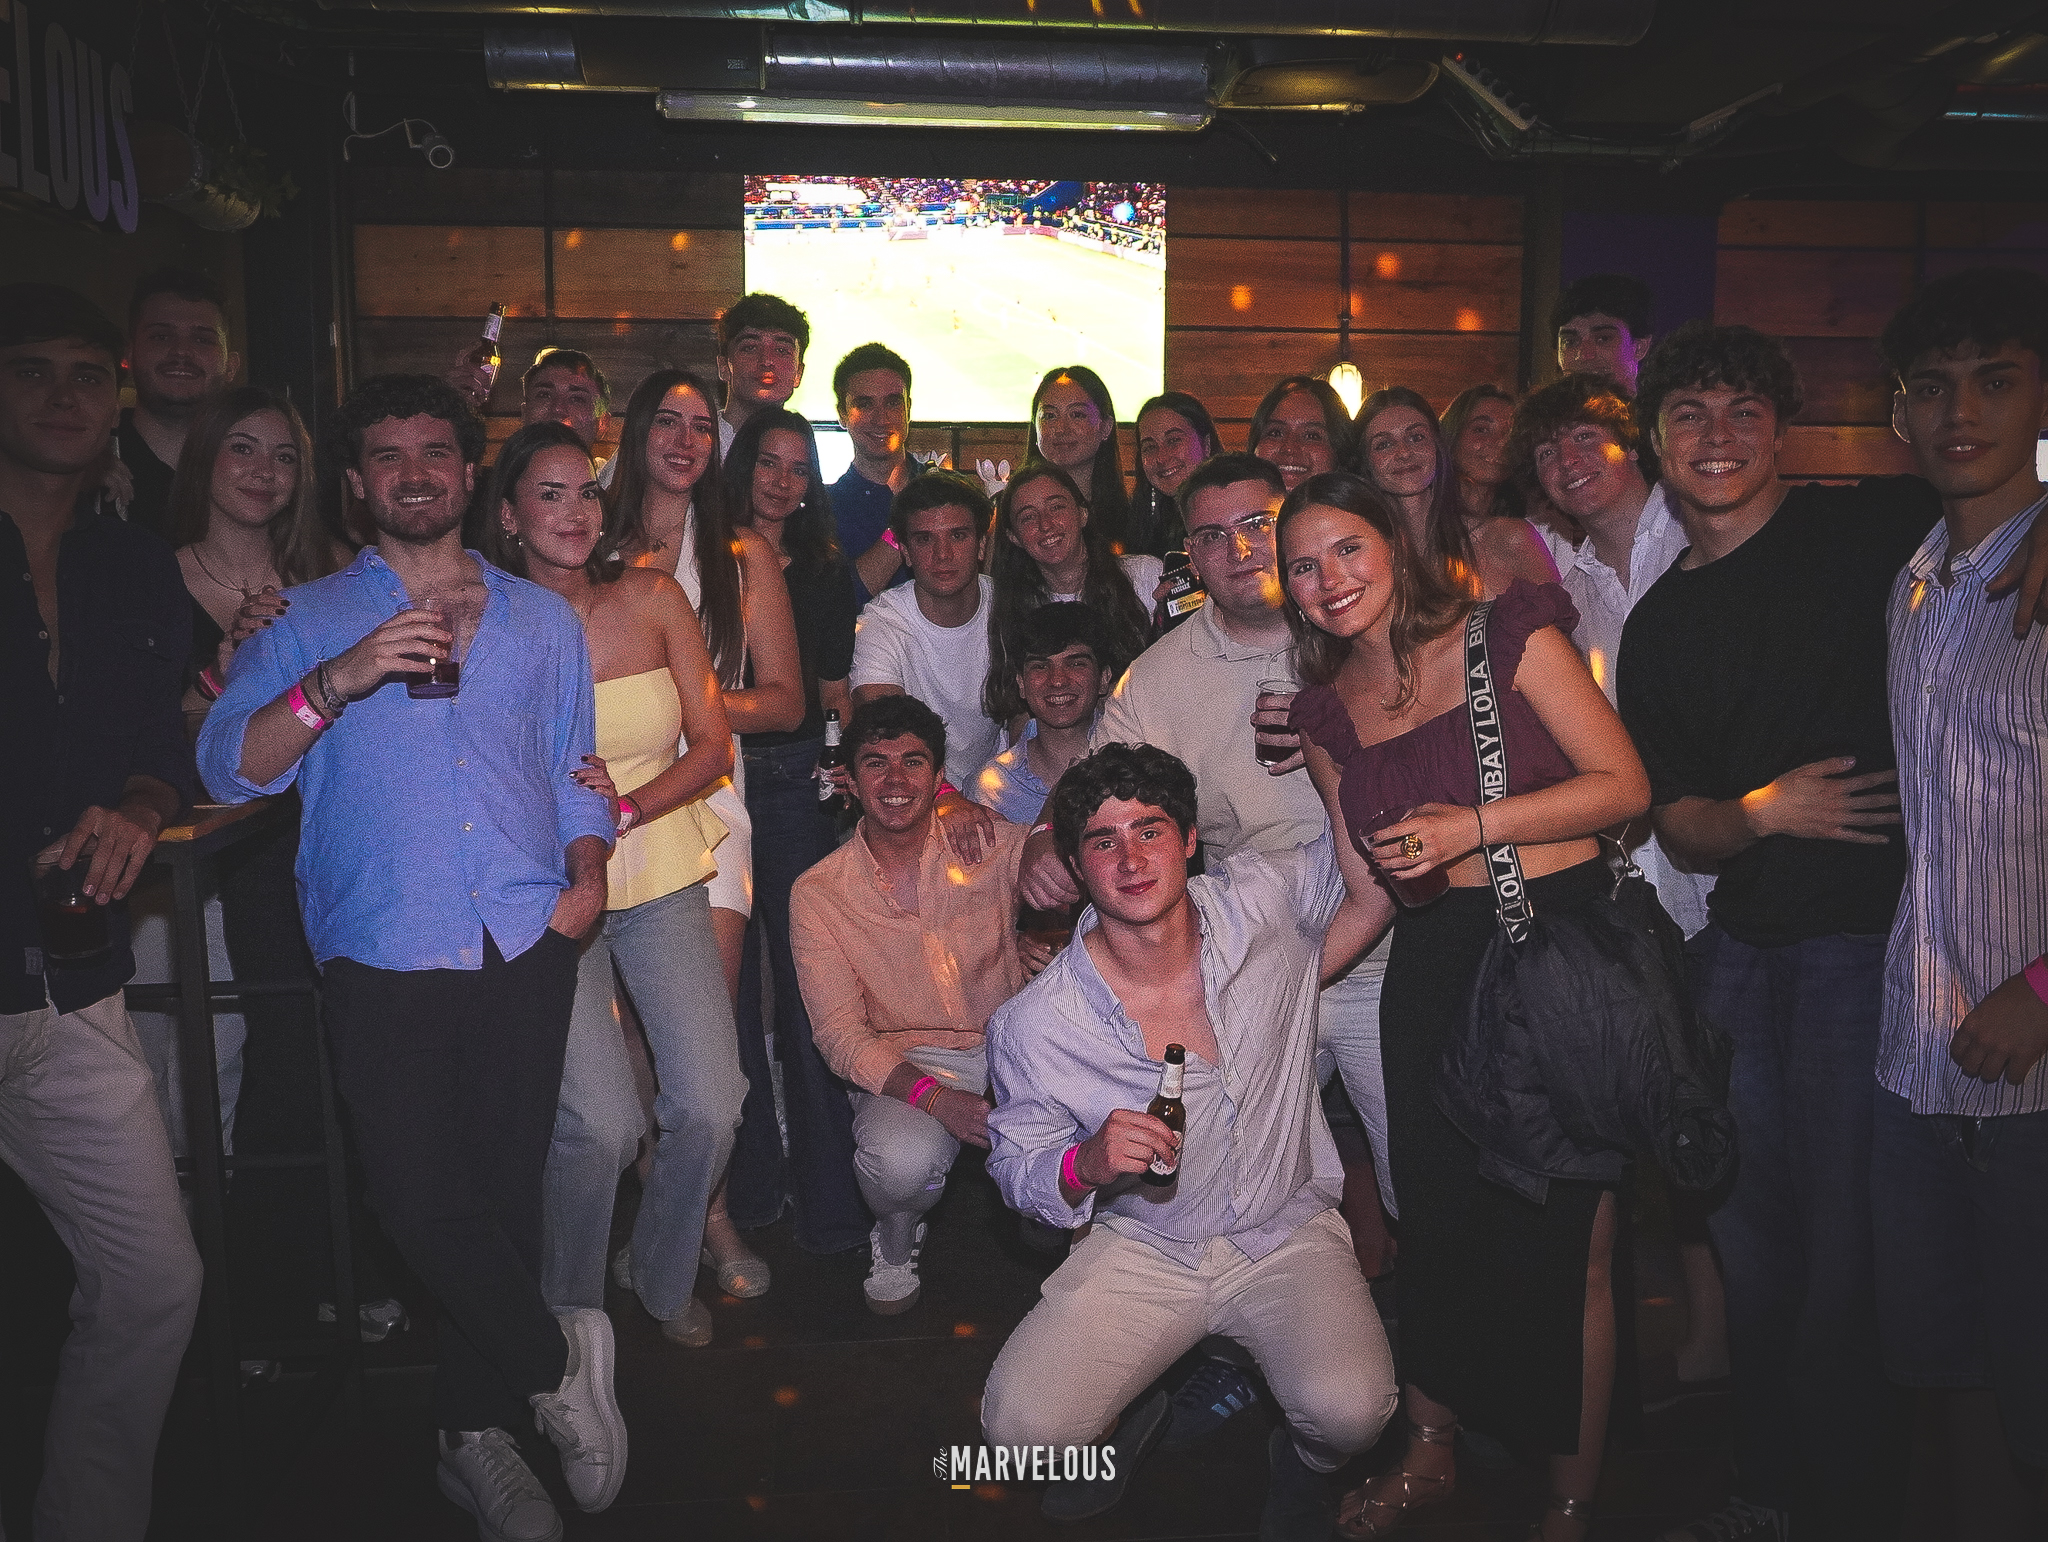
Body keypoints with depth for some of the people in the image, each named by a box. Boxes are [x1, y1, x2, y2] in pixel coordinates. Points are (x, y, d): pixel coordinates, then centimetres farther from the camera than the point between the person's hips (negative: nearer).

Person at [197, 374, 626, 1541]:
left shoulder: (542, 619, 17)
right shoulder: (310, 620, 9)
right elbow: (228, 766, -4)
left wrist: (588, 874, 2)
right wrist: (338, 683, -18)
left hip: (525, 945, 2)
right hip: (384, 952, -1)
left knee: (506, 1189, 4)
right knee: (424, 1200, -9)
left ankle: (479, 1431, 23)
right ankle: (554, 1357, 15)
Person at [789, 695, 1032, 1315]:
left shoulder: (994, 845, 0)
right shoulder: (818, 892, -2)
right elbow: (841, 1035, -7)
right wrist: (932, 1095, -24)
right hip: (906, 1065, -1)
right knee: (901, 1162, -34)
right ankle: (896, 1239, 5)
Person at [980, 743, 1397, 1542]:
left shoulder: (1261, 900, -12)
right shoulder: (1035, 1023, -15)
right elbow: (1017, 1168, -2)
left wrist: (1308, 964, -8)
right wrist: (1087, 1165, -25)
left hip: (1288, 1235, 0)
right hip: (1143, 1249, 0)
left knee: (1350, 1413, -26)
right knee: (1022, 1425, -18)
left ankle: (1300, 1461, 14)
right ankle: (1135, 1412, 19)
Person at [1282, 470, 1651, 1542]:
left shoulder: (1508, 637, -4)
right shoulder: (1326, 714, 8)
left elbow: (1625, 785, -7)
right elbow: (1369, 888, 11)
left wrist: (1471, 825, -16)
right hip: (1435, 971, 4)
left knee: (1571, 1241, 1)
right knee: (1435, 1220, 11)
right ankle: (1428, 1455, 34)